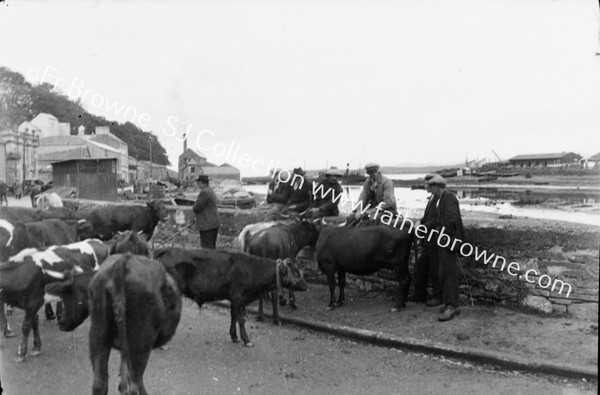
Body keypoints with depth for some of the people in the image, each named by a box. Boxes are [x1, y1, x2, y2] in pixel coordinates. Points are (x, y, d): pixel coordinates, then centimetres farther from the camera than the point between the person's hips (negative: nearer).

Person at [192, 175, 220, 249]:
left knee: (207, 249, -7)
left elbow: (196, 208, -16)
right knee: (212, 248, 15)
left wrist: (193, 207, 6)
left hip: (207, 225, -10)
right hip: (214, 224, 10)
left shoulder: (204, 192, -16)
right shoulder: (211, 191, 17)